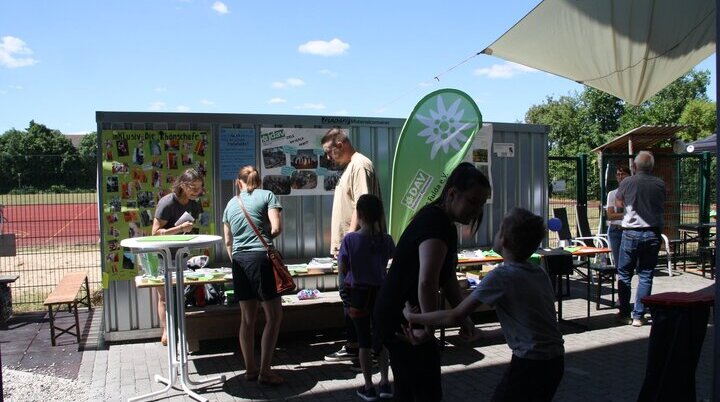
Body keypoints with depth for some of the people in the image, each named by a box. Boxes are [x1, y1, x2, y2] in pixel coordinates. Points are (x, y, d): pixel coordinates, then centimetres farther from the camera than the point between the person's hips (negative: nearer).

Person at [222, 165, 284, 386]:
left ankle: (250, 369, 21)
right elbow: (276, 228, -7)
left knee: (248, 318, 13)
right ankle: (265, 372, 1)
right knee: (274, 315, 3)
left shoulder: (231, 204, 19)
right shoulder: (267, 195, 5)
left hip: (238, 260, 6)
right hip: (260, 258, -5)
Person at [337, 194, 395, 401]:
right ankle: (385, 383, 23)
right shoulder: (386, 239, -7)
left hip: (359, 293, -2)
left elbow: (342, 268, -11)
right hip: (381, 292, 3)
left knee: (364, 340, 8)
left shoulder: (350, 239, -15)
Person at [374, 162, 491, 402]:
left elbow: (447, 278, 10)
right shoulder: (437, 224, -23)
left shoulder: (437, 219, 9)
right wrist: (429, 325, -27)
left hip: (394, 317, 10)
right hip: (403, 321, -10)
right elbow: (427, 282, -37)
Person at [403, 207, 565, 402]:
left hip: (530, 364, -7)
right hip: (555, 361, 8)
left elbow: (456, 316, -17)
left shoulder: (501, 276, -16)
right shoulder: (540, 273, 6)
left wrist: (412, 316, -6)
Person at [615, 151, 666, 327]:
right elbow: (661, 205, 15)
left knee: (624, 274, 9)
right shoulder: (660, 184, -1)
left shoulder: (626, 183, -6)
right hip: (653, 234, 2)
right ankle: (639, 316, 7)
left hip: (631, 233, -2)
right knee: (646, 275, 6)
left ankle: (624, 314, 12)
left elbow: (618, 203, 11)